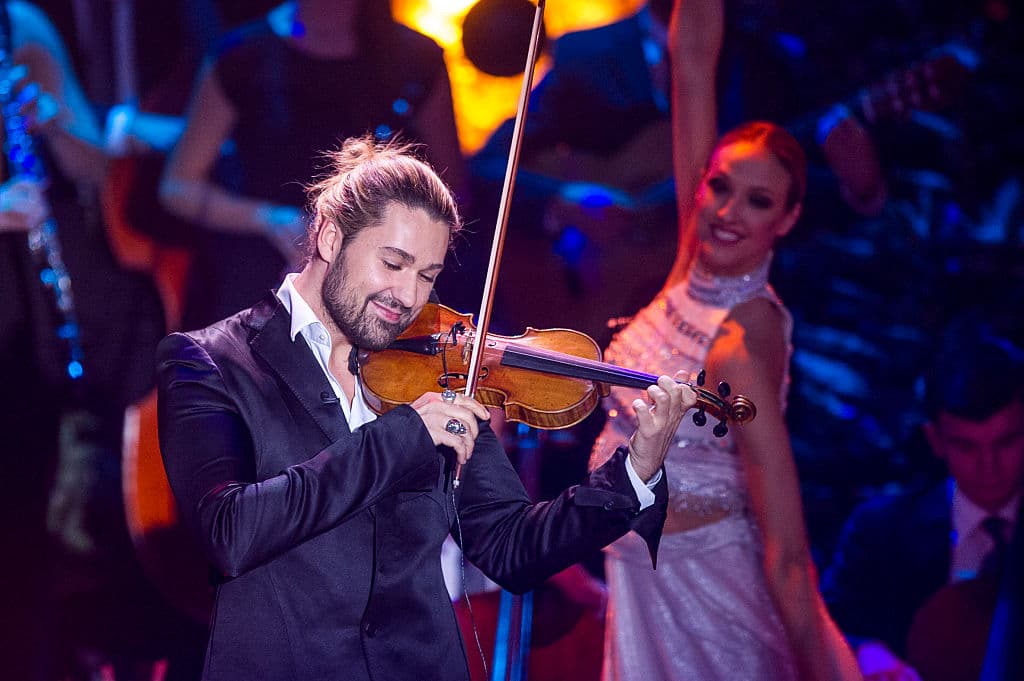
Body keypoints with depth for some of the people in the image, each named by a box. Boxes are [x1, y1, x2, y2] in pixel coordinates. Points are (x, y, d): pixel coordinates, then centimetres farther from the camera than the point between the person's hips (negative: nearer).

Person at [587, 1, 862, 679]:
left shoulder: (745, 338, -21)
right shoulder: (696, 265, -3)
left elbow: (787, 553, -25)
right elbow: (693, 55, -4)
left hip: (702, 585, -7)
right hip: (643, 575, 7)